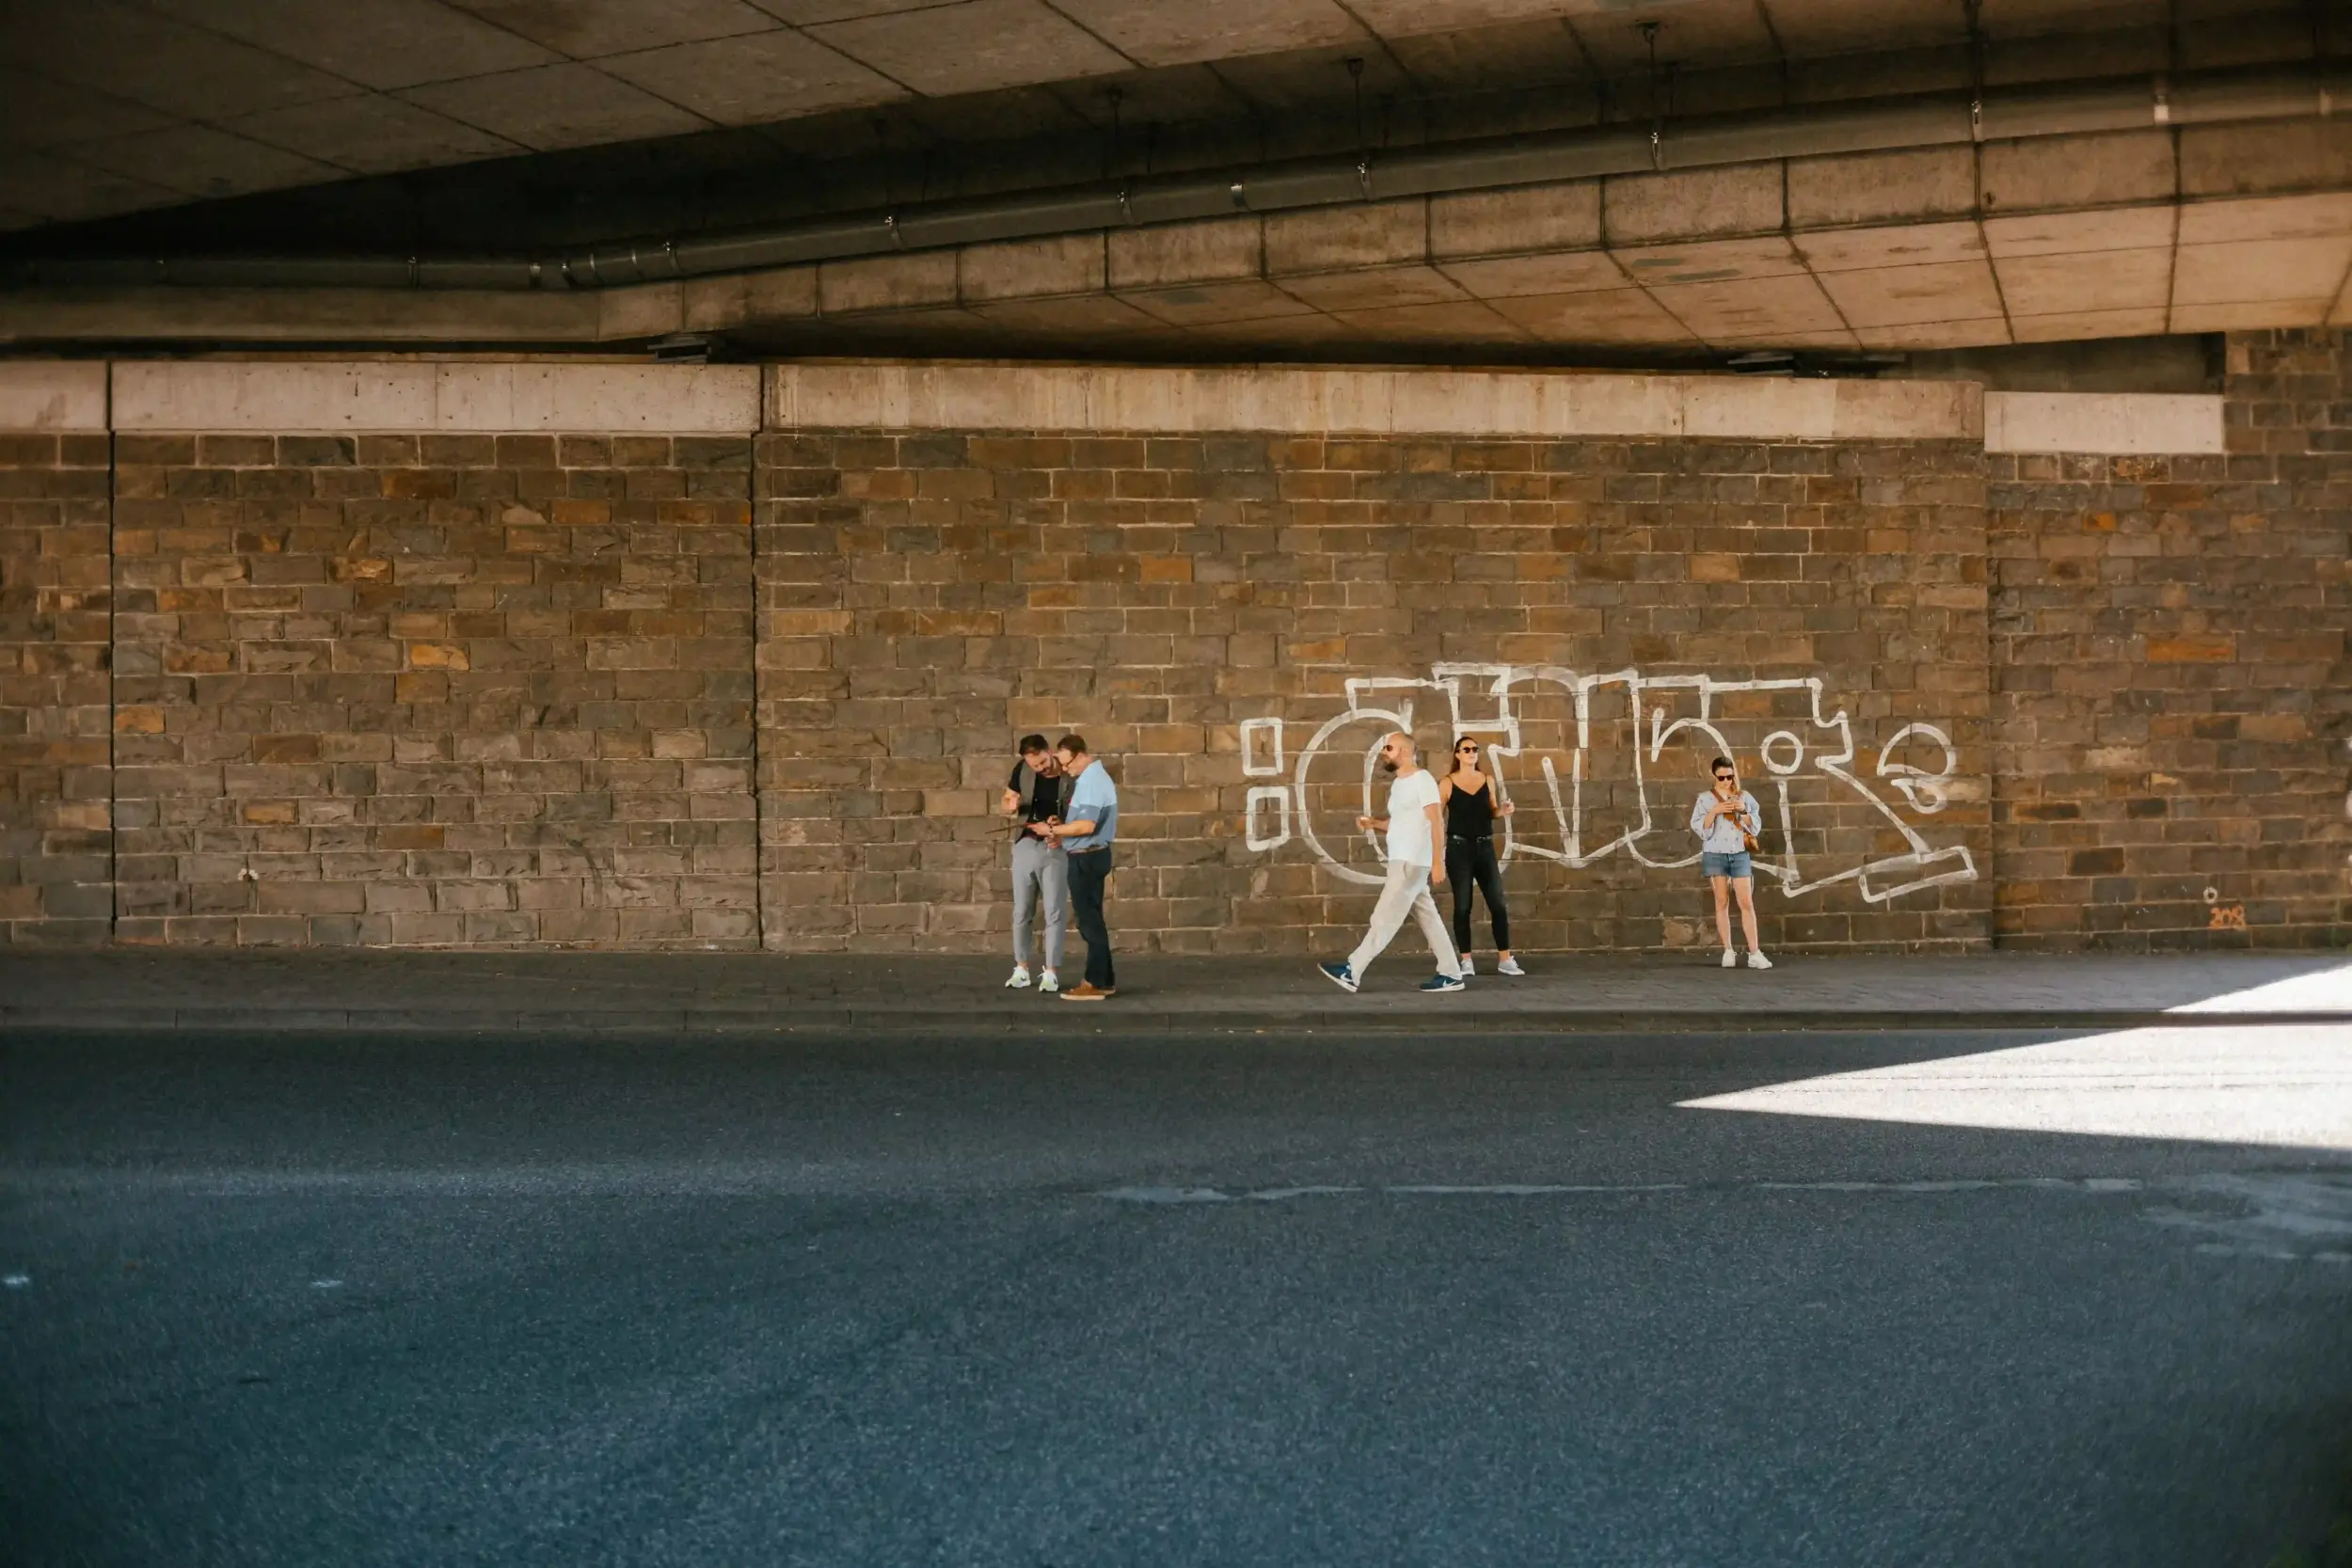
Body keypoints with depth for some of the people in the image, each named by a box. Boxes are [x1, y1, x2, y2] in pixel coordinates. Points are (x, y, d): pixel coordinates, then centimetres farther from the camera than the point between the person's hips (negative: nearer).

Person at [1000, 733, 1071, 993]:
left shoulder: (1070, 776, -12)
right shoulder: (1022, 769, -4)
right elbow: (1004, 804, 6)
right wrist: (1011, 806, -18)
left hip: (1056, 848, -3)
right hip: (1025, 845, 3)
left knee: (1054, 912, -1)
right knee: (1021, 911, 8)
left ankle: (1051, 972, 6)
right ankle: (1021, 969, 18)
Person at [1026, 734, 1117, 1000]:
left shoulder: (1092, 781, -18)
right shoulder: (1093, 777, 14)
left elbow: (1087, 825, -26)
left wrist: (1053, 830, -17)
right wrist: (1061, 834, 8)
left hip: (1086, 858, -10)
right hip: (1090, 856, 10)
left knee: (1089, 920, -5)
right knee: (1092, 919, 15)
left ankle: (1096, 983, -2)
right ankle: (1104, 979, 20)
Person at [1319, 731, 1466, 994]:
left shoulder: (1422, 779, -11)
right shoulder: (1398, 784, 17)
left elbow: (1437, 821, -16)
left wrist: (1437, 861, -22)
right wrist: (1372, 823, 7)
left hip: (1413, 861, -10)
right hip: (1402, 861, 10)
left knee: (1385, 917, -10)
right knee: (1428, 918, 9)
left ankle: (1352, 972, -13)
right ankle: (1451, 974, 12)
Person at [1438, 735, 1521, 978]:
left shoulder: (1488, 781, 7)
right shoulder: (1447, 783, -4)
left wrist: (1503, 810, -3)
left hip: (1485, 847, 3)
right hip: (1458, 848, -3)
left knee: (1498, 904, 0)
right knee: (1462, 906, 0)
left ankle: (1505, 959, 6)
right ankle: (1466, 961, 6)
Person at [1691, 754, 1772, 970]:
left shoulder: (1744, 797, 8)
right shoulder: (1705, 798, 3)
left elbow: (1755, 825, 6)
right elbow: (1698, 827, -4)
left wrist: (1744, 812, -12)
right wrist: (1714, 811, -17)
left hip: (1739, 854, 1)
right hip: (1715, 854, -1)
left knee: (1747, 902, -5)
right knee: (1722, 902, 2)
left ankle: (1755, 953, -7)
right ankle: (1728, 952, 6)